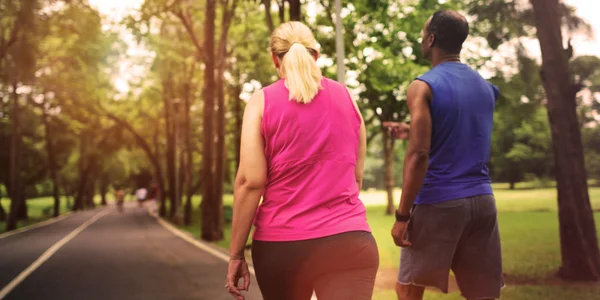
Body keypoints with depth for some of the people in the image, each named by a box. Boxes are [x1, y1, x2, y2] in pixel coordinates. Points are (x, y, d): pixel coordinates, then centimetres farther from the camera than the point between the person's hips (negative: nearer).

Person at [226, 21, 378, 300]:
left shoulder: (261, 102, 0)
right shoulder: (347, 98, 9)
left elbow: (250, 181, -9)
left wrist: (236, 253, -3)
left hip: (281, 244, -1)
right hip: (350, 241, 1)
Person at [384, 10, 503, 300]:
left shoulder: (423, 86, -8)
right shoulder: (485, 87, 13)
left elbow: (420, 155, -16)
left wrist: (402, 214, -13)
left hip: (439, 202, -6)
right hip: (482, 200, 6)